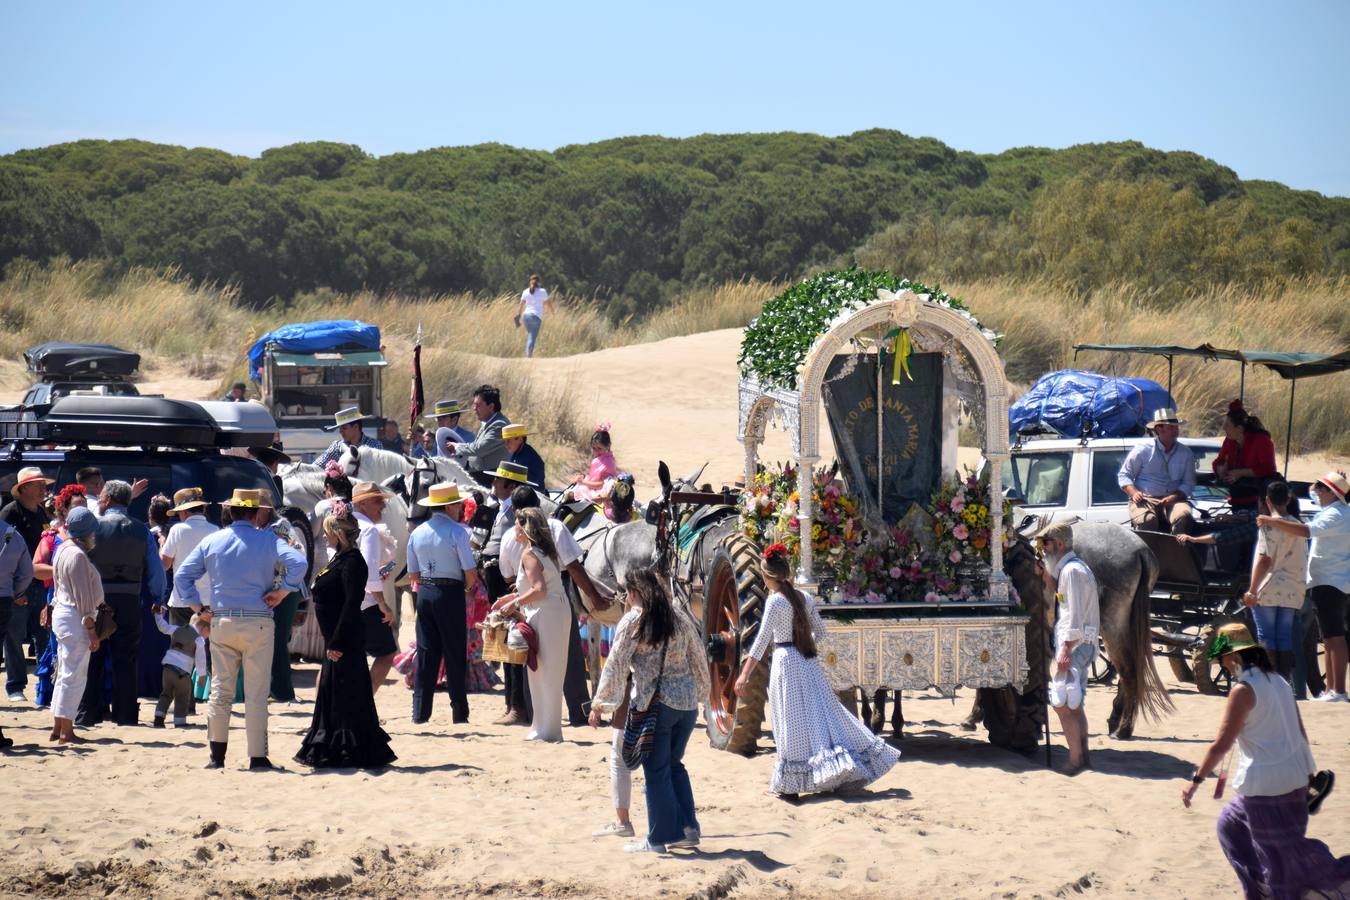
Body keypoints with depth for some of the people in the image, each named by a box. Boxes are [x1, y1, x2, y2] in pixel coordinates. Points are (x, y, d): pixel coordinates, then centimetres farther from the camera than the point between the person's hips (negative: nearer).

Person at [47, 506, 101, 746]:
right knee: (74, 675, -6)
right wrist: (91, 630, -17)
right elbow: (83, 596, -19)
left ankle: (58, 727, 20)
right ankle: (66, 730, -4)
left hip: (62, 613, 10)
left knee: (65, 674, 15)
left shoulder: (63, 549, 12)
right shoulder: (77, 555, -18)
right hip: (75, 619, -10)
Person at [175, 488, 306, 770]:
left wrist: (198, 608, 8)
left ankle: (217, 754, 3)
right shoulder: (267, 540, -4)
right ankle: (257, 756, 3)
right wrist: (282, 591, -8)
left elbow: (183, 575, 6)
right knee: (256, 694, 2)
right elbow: (298, 563, -18)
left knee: (220, 690, 8)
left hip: (221, 623, 3)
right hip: (258, 623, -3)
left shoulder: (211, 542, 7)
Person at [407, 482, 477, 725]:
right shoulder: (457, 532, -11)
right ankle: (459, 712, 5)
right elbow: (470, 570, -13)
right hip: (451, 593, -5)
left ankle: (420, 712, 4)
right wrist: (469, 586, 7)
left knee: (426, 652, 7)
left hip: (424, 593, 5)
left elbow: (413, 573, 9)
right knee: (455, 653, 3)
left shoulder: (417, 533, 6)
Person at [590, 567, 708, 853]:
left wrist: (600, 703, -6)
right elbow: (700, 660, 16)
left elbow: (616, 665, -9)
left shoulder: (633, 621, -6)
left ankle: (659, 839, 4)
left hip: (654, 703, -5)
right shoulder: (681, 619, 11)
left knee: (656, 772, 1)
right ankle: (688, 828, 14)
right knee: (675, 765, 19)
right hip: (687, 702, 6)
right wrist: (701, 694, 26)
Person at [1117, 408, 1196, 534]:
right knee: (1147, 520, -36)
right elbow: (1124, 475, 9)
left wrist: (1173, 497, -10)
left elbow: (1188, 483, 10)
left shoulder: (1185, 453, 12)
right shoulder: (1142, 450, 6)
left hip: (1174, 499, 2)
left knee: (1184, 516, -33)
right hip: (1145, 499, -2)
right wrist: (1134, 493, -11)